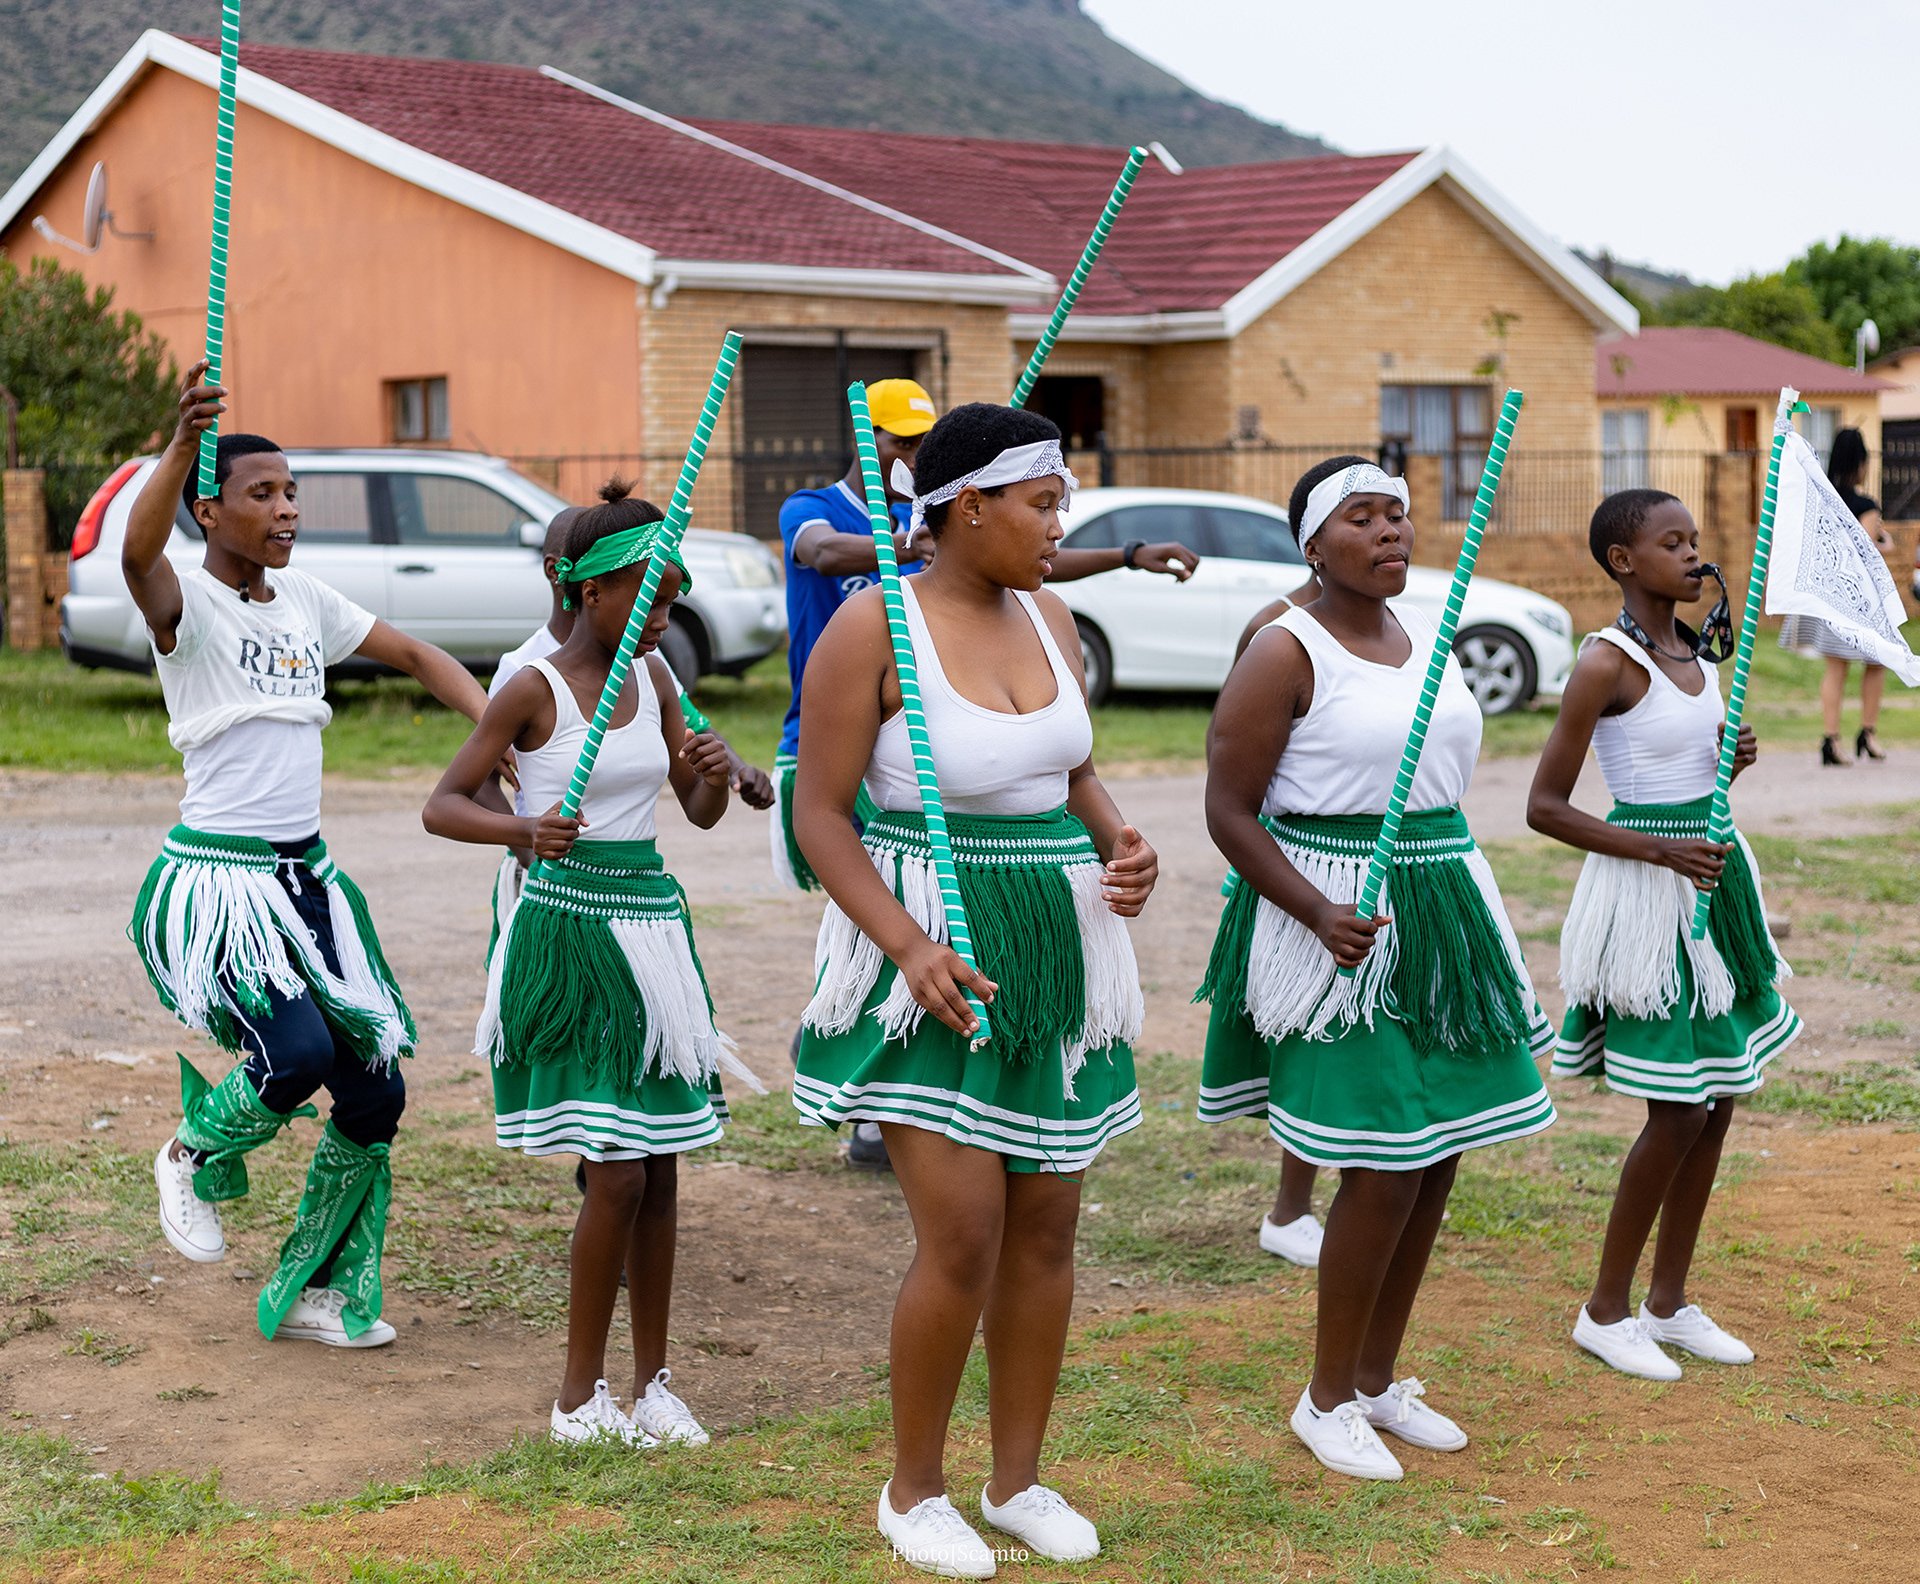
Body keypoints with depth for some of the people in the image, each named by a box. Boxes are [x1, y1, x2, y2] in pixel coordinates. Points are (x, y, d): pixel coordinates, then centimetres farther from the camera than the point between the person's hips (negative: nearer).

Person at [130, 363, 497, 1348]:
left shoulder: (304, 600, 11)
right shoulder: (187, 604, -9)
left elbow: (414, 656, 20)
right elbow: (139, 555, -32)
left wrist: (494, 724, 4)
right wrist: (185, 440, -48)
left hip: (307, 877, 7)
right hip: (216, 874, -7)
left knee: (375, 1091, 3)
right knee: (299, 1052, -26)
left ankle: (313, 1290, 21)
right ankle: (194, 1157, 8)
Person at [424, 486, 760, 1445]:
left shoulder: (653, 679, 9)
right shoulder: (534, 691, -8)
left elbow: (701, 814, 14)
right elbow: (442, 806, -8)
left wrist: (718, 775, -9)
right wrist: (523, 831, -27)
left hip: (653, 925, 6)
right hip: (569, 927, -6)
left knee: (662, 1167, 7)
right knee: (616, 1174, -8)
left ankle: (651, 1380, 18)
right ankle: (580, 1391, 6)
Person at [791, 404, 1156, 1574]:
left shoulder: (1049, 618, 6)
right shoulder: (873, 628, -13)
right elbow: (820, 814, -12)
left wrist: (1121, 844, -5)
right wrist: (912, 949, -22)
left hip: (1055, 949, 6)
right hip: (935, 963, -6)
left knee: (1047, 1227, 10)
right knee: (964, 1240, -9)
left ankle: (1020, 1478, 25)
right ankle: (914, 1488, 13)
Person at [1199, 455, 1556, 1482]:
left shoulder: (1428, 636, 12)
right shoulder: (1286, 654, -11)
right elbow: (1228, 810, -12)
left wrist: (1473, 921, 20)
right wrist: (1321, 916, -22)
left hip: (1439, 909, 8)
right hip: (1340, 924, -8)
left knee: (1436, 1162, 10)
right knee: (1383, 1171, -8)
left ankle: (1379, 1382, 25)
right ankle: (1326, 1400, 9)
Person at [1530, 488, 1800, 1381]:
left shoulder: (1693, 653, 9)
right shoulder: (1607, 665, -15)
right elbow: (1544, 807, -16)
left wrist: (1733, 764, -3)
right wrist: (1659, 852, -21)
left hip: (1711, 879, 8)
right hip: (1645, 893, -8)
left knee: (1716, 1102, 11)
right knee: (1676, 1113, -4)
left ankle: (1669, 1304, 23)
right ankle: (1605, 1311, 11)